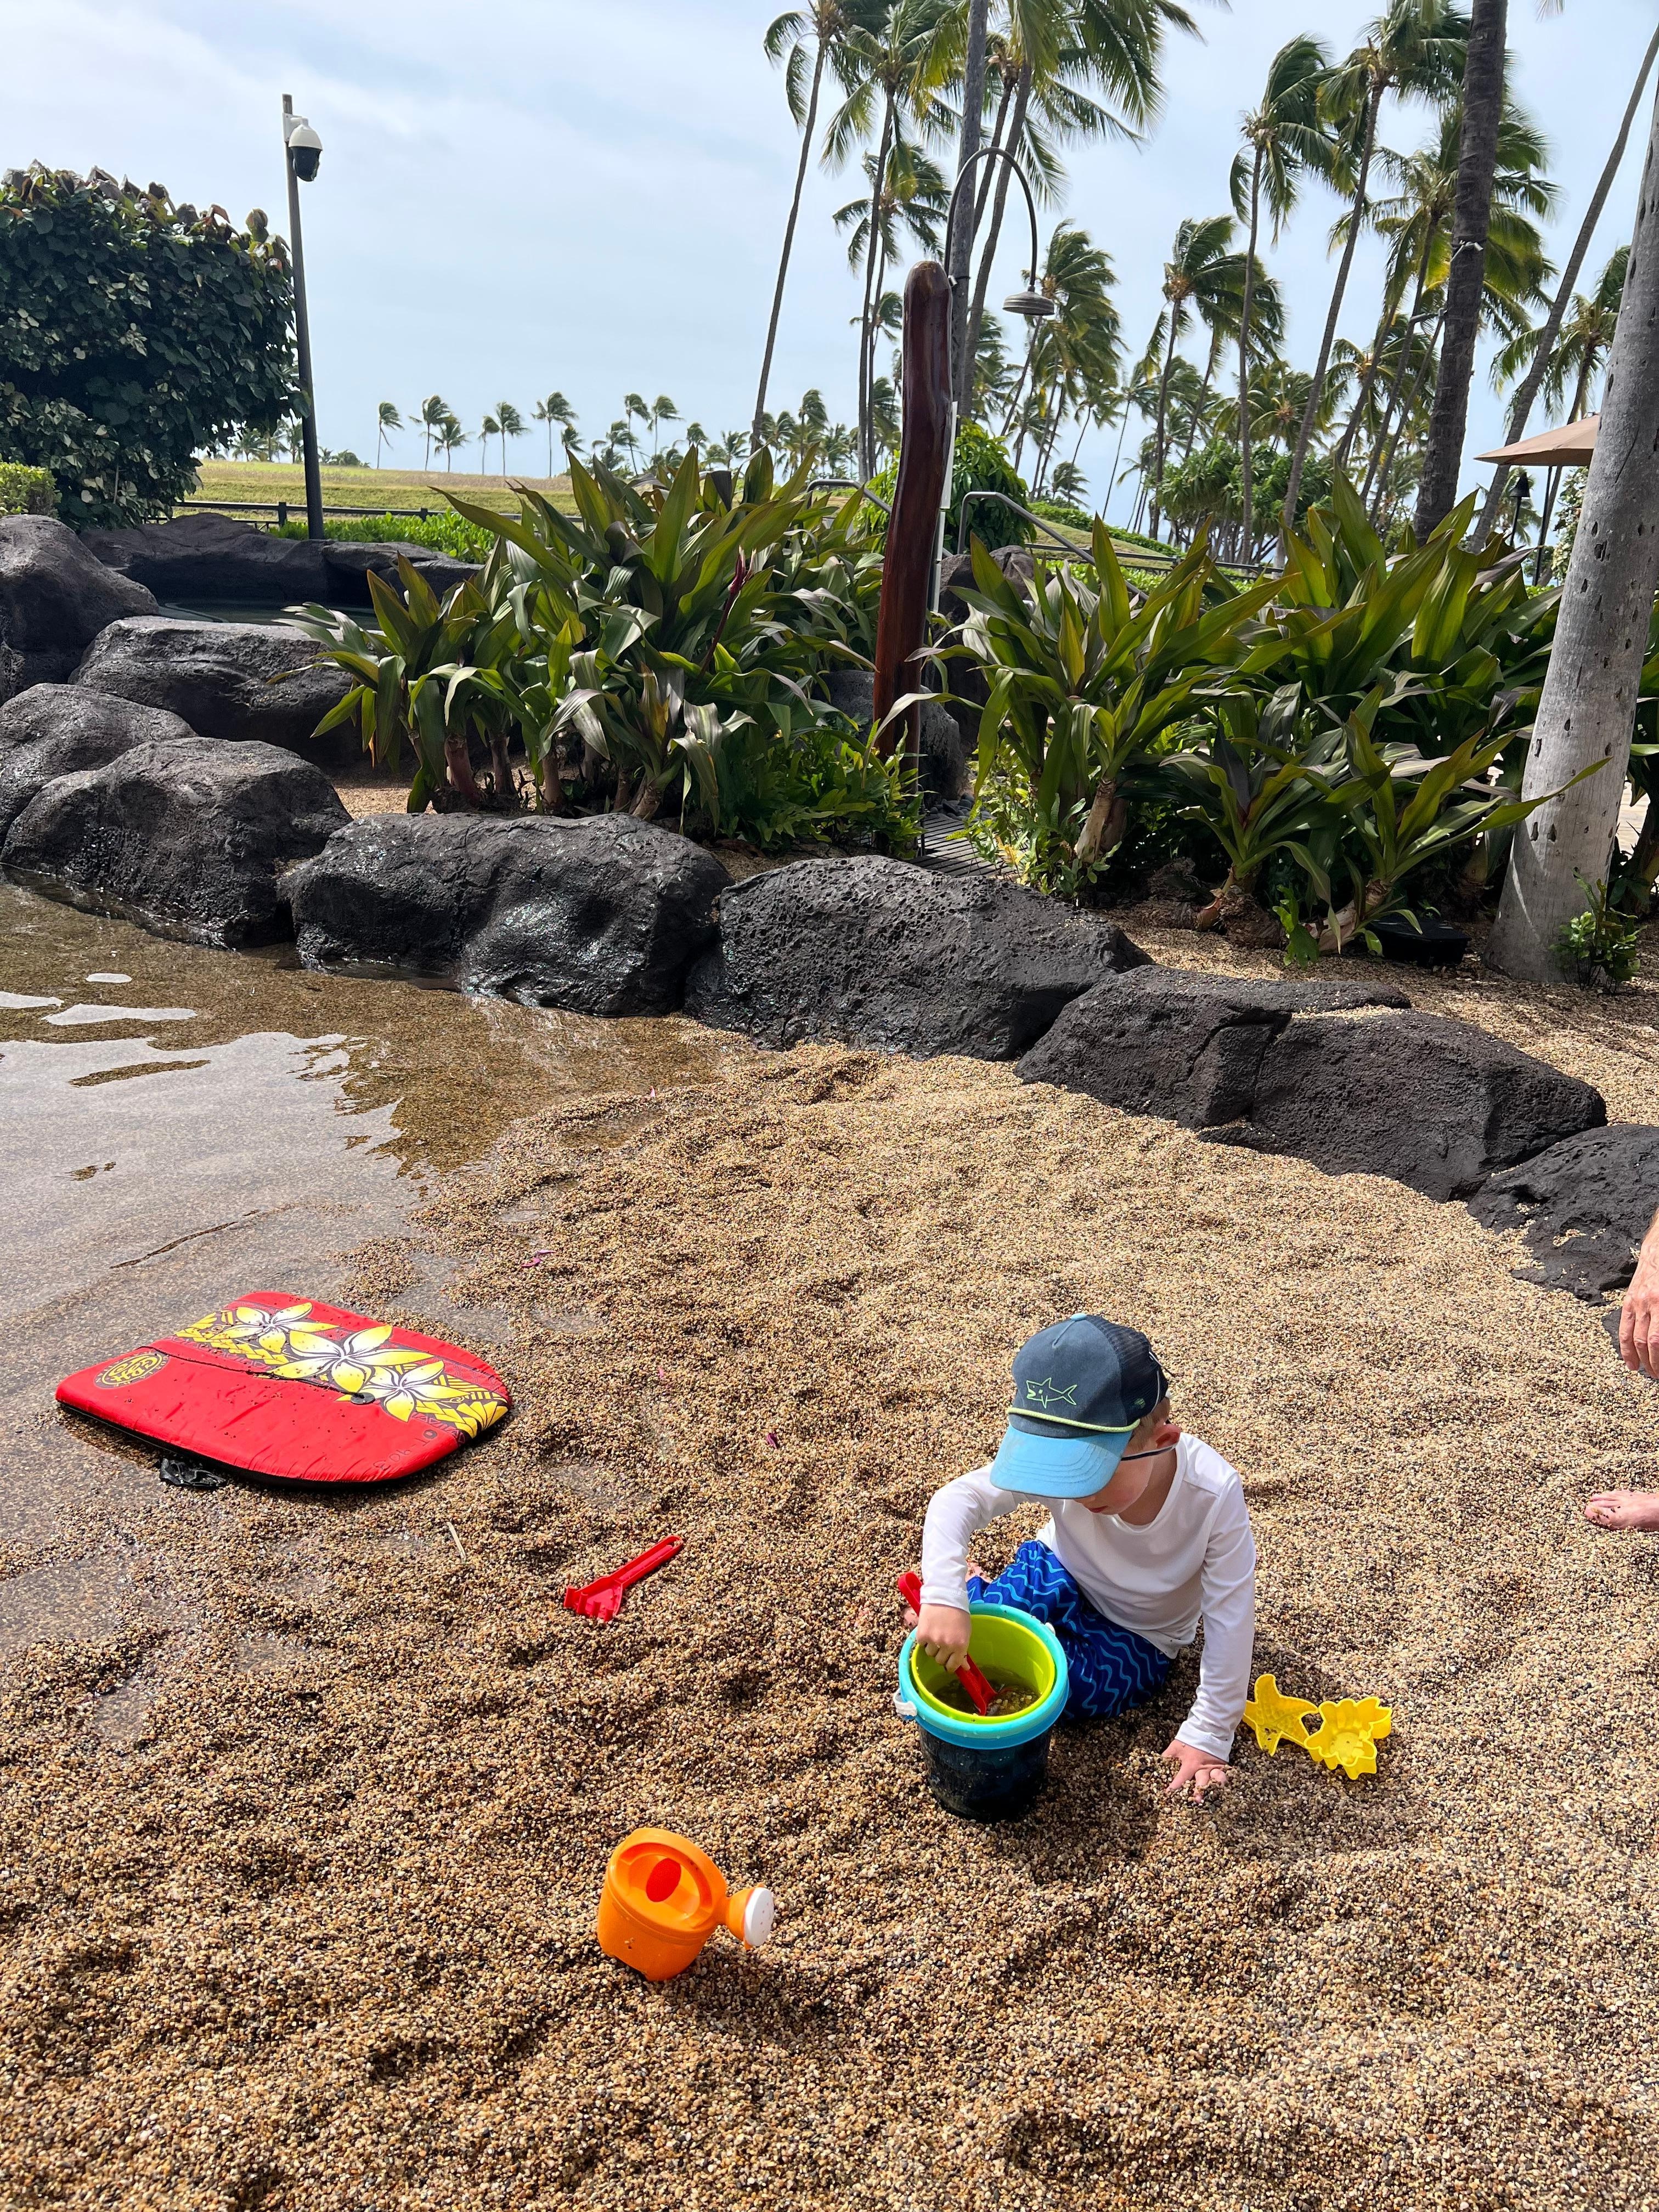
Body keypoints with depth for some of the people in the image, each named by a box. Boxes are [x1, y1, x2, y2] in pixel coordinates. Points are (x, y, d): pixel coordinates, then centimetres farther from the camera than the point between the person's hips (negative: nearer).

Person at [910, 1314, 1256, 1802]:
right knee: (959, 1638, -27)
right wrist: (944, 1596, -46)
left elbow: (1229, 1619, -25)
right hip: (1062, 1574, 0)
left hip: (1137, 1635, 1)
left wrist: (1209, 1734, -19)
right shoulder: (1062, 1459, -31)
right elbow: (959, 1499, -30)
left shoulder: (1214, 1495, -35)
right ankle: (970, 1590, 6)